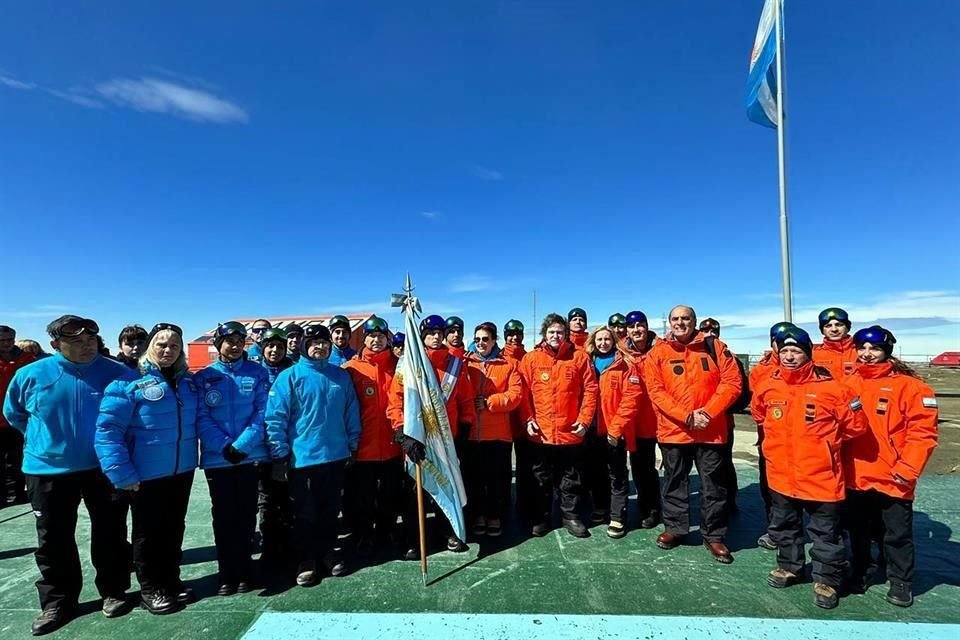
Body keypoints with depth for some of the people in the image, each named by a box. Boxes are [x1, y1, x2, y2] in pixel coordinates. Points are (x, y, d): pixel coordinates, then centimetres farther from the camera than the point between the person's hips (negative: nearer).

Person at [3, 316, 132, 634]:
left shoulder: (118, 373, -11)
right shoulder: (31, 374, -6)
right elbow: (13, 413, 14)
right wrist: (42, 439, 8)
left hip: (105, 467, -1)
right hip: (48, 469, 1)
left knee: (110, 534, 11)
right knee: (53, 540, 13)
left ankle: (113, 591, 28)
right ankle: (57, 602, 30)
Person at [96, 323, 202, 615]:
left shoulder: (188, 381, 3)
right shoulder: (130, 381, -14)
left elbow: (200, 419, 12)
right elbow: (107, 430, -17)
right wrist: (122, 473, -19)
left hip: (182, 470, 5)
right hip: (146, 474, -5)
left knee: (174, 528, 19)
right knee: (148, 532, 12)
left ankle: (171, 580, 36)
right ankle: (150, 589, 30)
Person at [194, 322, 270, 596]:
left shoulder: (257, 372, 1)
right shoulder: (203, 377, 2)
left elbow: (262, 411, -5)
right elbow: (202, 418, -4)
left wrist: (242, 444, -16)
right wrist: (224, 446, -16)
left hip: (251, 456, 0)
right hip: (217, 458, 0)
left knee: (246, 516, 10)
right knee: (223, 518, 8)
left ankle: (244, 571, 25)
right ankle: (228, 574, 22)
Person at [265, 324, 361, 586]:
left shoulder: (341, 376, 4)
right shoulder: (290, 376, -7)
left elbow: (351, 413, 9)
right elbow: (275, 418, -8)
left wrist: (353, 444, 8)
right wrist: (280, 453, -9)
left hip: (336, 455, 3)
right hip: (302, 457, -3)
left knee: (330, 509, 16)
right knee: (305, 513, 9)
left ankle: (327, 551, 33)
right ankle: (306, 560, 25)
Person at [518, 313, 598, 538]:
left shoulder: (579, 357, -1)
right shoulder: (531, 359, 0)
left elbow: (590, 390, -1)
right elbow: (524, 393, 0)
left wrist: (584, 419, -6)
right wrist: (528, 419, -8)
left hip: (570, 431, 0)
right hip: (541, 432, 0)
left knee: (571, 479, 13)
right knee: (542, 479, 14)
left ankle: (570, 516, 29)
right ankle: (541, 517, 28)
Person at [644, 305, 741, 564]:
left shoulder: (715, 348, 1)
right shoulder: (657, 353, -1)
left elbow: (731, 382, -4)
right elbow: (656, 391, -7)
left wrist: (707, 412, -14)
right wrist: (686, 417, -16)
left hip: (711, 431, 0)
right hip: (673, 430, 0)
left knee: (713, 485, 10)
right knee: (674, 482, 14)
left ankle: (713, 535, 26)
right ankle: (674, 527, 31)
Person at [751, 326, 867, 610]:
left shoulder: (829, 387, -14)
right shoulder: (768, 387, -3)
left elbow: (856, 425, -4)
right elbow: (759, 414, 19)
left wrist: (824, 440, 5)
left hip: (820, 476, -4)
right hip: (781, 474, 4)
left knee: (825, 531, 11)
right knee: (784, 525, 20)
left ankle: (826, 580, 29)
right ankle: (789, 567, 39)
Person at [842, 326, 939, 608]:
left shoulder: (907, 385, -9)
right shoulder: (848, 384, 4)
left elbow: (923, 430, -12)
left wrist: (908, 467, -17)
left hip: (892, 478, -4)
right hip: (855, 476, 4)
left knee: (897, 533, 11)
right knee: (858, 531, 19)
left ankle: (901, 581, 30)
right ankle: (859, 573, 36)